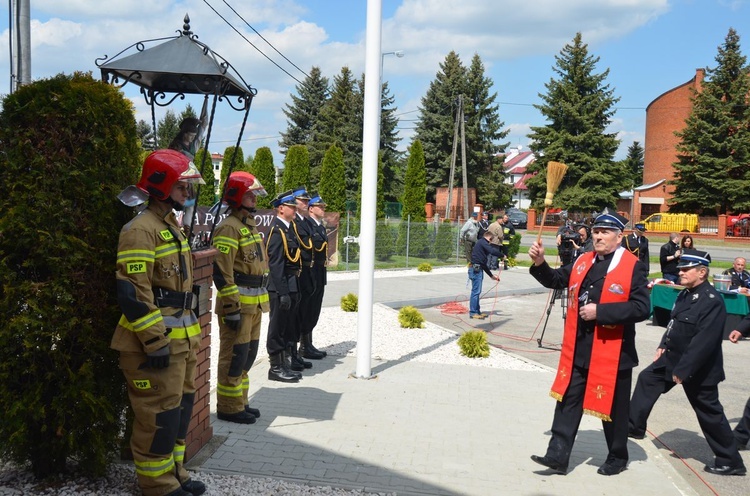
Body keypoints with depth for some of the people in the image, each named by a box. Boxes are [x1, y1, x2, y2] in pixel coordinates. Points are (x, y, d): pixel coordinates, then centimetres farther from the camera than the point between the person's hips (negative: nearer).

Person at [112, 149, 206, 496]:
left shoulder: (171, 225, 15)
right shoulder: (141, 230, -16)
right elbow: (133, 293, -22)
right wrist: (155, 342, -22)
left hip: (181, 338, 10)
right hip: (156, 340, -10)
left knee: (180, 406, 17)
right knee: (159, 414, 0)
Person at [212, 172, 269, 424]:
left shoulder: (250, 226, 16)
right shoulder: (229, 228, -14)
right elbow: (222, 271, -20)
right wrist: (231, 307, -22)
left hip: (254, 304, 10)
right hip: (237, 302, -10)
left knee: (248, 353, 16)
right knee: (234, 354, -1)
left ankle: (240, 401, 27)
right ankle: (229, 407, 10)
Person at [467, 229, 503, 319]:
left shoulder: (481, 243, 24)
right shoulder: (482, 242, -4)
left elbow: (484, 264, 27)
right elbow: (493, 251, -22)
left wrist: (492, 276, 27)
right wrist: (502, 255, -6)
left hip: (478, 269, 10)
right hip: (476, 269, -10)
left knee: (477, 291, 13)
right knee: (476, 291, -8)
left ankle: (477, 311, 19)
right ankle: (473, 313, -5)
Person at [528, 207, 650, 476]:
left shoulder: (633, 267, -11)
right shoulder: (582, 262, 7)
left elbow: (641, 308, -19)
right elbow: (556, 280, 19)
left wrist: (600, 311, -22)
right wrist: (540, 263, 1)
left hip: (612, 352, -5)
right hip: (578, 351, 5)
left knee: (613, 407, 11)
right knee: (568, 401, 8)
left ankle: (618, 457, 32)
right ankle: (557, 455, 17)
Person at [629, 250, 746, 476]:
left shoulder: (712, 301, -25)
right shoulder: (686, 294, 4)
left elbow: (704, 342, -28)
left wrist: (683, 370, -26)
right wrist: (663, 346, 9)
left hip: (698, 369, -9)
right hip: (673, 357, 9)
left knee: (709, 413, 2)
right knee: (646, 379, 14)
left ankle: (730, 462, 18)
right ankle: (633, 426, 27)